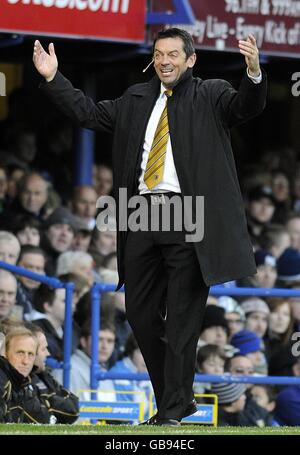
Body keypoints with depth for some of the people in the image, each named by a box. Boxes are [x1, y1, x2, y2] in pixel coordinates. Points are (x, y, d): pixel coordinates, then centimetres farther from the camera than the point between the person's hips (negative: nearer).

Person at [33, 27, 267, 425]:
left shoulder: (211, 96, 3)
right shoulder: (136, 99, 18)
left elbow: (247, 107, -13)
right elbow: (89, 113, 21)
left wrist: (254, 73, -33)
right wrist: (52, 78, 14)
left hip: (187, 218, -6)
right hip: (141, 215, 6)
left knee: (183, 318, -5)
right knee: (141, 313, 9)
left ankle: (173, 412, -2)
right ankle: (179, 396, 22)